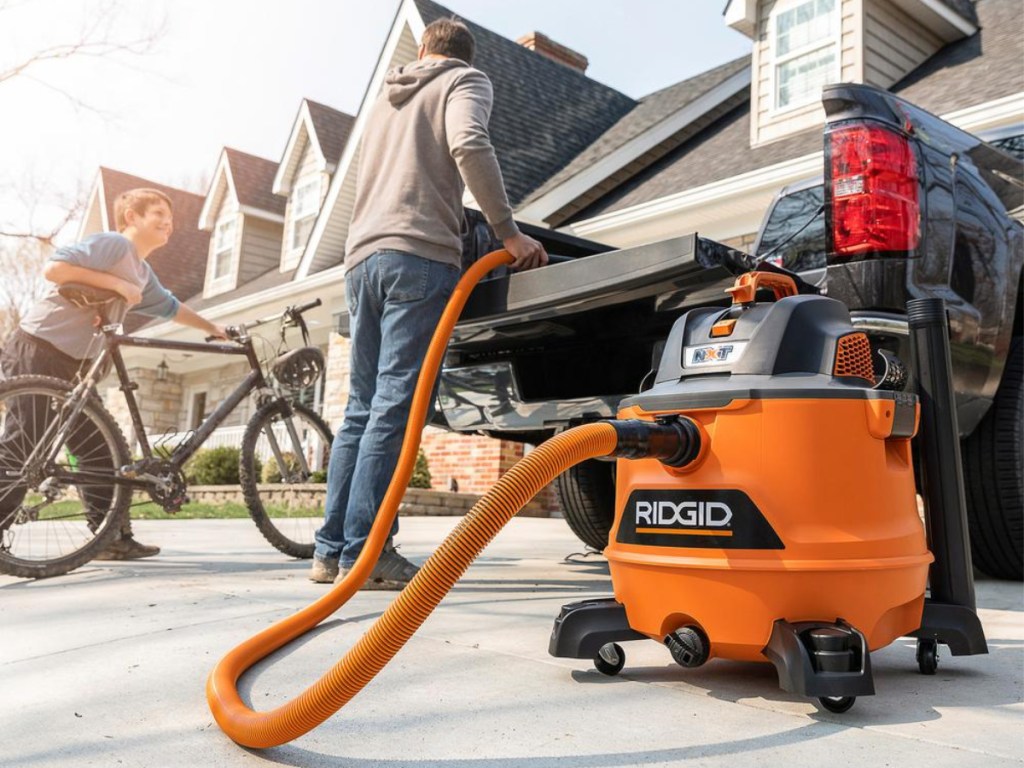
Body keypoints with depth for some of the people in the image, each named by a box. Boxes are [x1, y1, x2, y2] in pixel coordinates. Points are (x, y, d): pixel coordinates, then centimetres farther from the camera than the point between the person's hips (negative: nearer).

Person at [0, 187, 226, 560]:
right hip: (38, 351, -9)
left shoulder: (142, 274, 17)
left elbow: (170, 307, 32)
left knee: (99, 451, 7)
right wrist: (116, 283, -22)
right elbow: (53, 268, -22)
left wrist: (213, 328, 36)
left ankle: (114, 537, 13)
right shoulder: (113, 243, -11)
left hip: (72, 362, 9)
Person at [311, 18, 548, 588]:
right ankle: (364, 554, -13)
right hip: (420, 255, -7)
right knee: (395, 408, -11)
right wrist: (508, 231, -10)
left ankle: (332, 551, 8)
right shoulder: (466, 81, 10)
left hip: (363, 256, 7)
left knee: (363, 409, 8)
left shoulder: (387, 99, 32)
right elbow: (469, 145, -12)